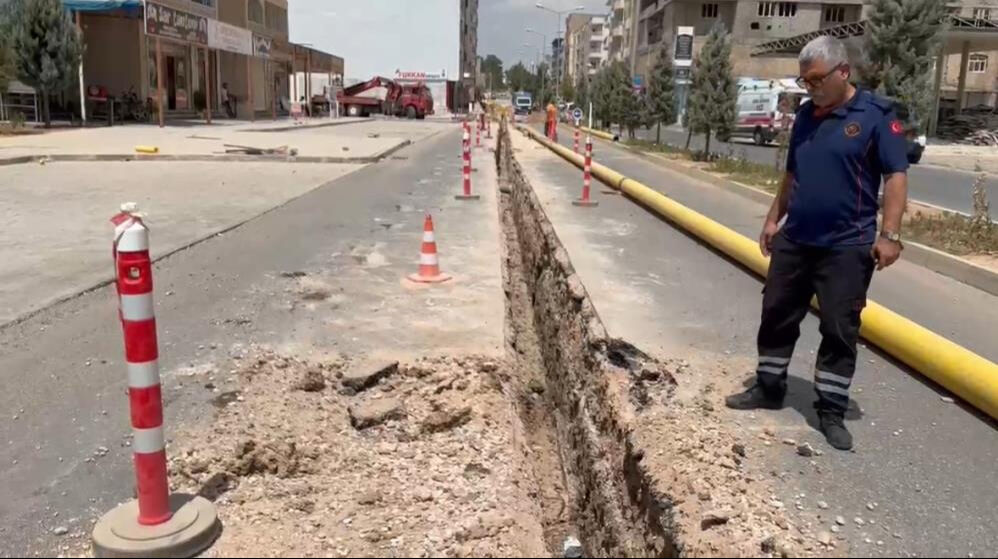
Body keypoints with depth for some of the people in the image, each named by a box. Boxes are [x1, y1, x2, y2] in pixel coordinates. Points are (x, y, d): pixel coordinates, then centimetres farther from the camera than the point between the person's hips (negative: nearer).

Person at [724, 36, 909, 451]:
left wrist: (889, 234, -18)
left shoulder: (876, 114, -9)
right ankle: (768, 389, 28)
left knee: (840, 329, 2)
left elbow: (896, 176, -11)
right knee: (777, 316, 12)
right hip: (795, 239, 6)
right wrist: (773, 219, 16)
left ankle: (831, 411, 14)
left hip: (846, 246, -6)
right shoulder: (806, 115, 9)